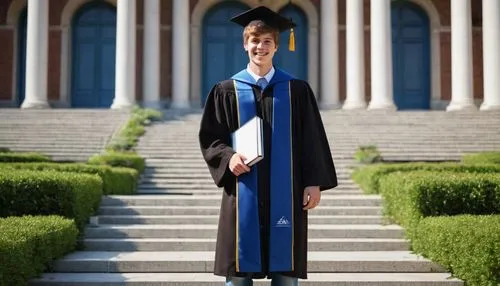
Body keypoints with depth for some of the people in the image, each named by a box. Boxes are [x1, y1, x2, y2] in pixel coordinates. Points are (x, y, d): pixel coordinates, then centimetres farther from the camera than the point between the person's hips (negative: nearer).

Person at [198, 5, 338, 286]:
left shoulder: (297, 90, 7)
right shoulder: (226, 91, 6)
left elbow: (312, 140, 5)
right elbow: (209, 139, 7)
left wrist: (314, 183, -3)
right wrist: (228, 157, -13)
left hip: (285, 193, 0)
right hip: (244, 193, 0)